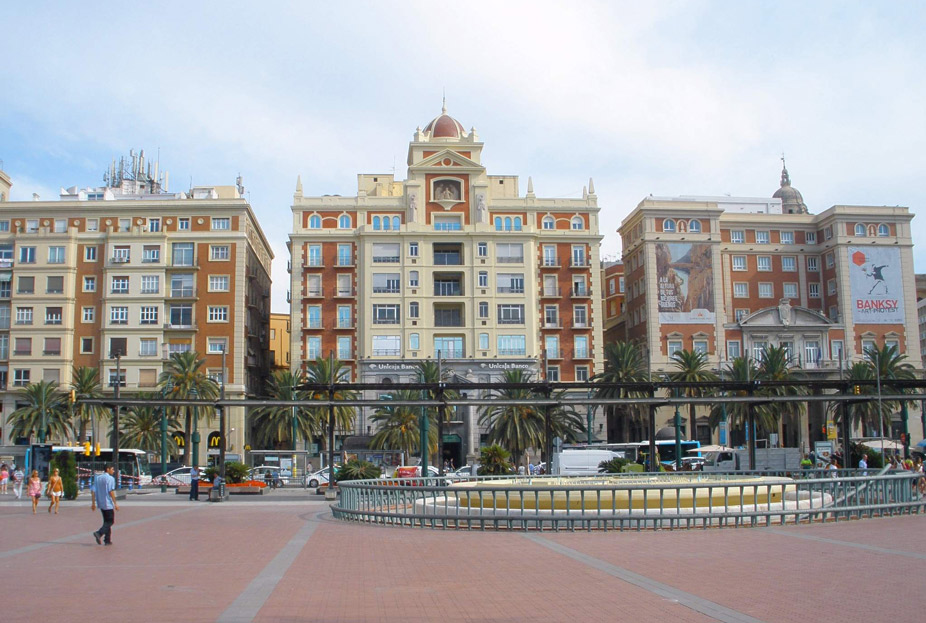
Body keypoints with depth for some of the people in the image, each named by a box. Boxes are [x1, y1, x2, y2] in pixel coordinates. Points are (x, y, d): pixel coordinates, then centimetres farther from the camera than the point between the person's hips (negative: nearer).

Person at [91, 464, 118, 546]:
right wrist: (115, 503, -15)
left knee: (106, 521, 14)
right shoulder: (110, 478, -10)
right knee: (110, 521, -1)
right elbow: (111, 491, -17)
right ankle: (99, 533, -20)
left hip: (101, 504, 8)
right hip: (108, 504, -7)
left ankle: (107, 540, 11)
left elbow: (93, 491, 9)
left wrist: (93, 503, 12)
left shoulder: (97, 478, 11)